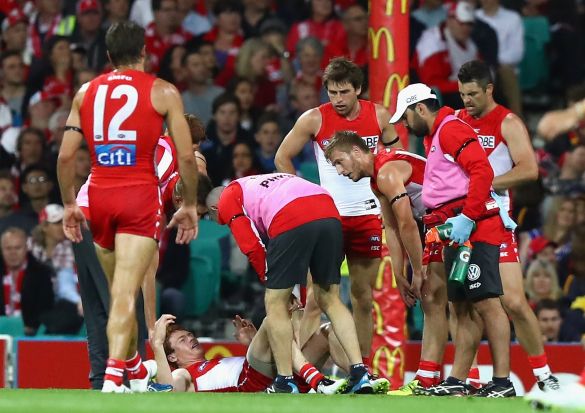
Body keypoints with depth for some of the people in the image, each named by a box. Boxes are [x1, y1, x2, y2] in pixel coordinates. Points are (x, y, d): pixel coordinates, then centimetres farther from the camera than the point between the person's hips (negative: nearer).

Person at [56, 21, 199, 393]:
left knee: (120, 289, 20)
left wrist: (69, 205, 16)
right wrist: (190, 205, 9)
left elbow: (65, 156, 7)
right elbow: (187, 156, -1)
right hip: (141, 196, -4)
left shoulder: (86, 92, 11)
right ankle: (113, 375, -26)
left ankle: (134, 367, 34)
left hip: (99, 196, 4)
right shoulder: (163, 92, 3)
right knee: (126, 292, -11)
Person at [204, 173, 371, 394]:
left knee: (275, 303, 8)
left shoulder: (227, 200, 21)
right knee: (330, 301, 16)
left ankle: (286, 383, 7)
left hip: (291, 220, -6)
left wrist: (269, 282, 20)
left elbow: (252, 248, 8)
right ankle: (360, 374, 8)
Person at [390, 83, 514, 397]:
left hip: (474, 229, -11)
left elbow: (482, 171, -18)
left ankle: (502, 382, -14)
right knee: (464, 309, 11)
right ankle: (456, 382, 13)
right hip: (458, 233, 11)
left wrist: (467, 217, -22)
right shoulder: (436, 137, 25)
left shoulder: (451, 129, -7)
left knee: (486, 303, -12)